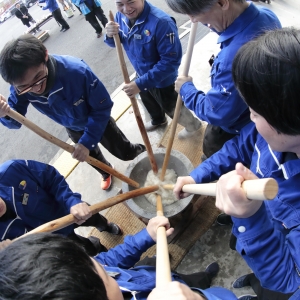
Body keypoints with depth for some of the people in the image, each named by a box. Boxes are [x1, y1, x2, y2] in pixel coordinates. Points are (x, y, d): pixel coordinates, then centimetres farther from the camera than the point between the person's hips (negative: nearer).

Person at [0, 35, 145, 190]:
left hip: (99, 121, -3)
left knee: (125, 153, 13)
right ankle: (106, 172, 62)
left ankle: (140, 149, 51)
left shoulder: (77, 71, -41)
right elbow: (15, 121, -17)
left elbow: (102, 107, -31)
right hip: (73, 128, 4)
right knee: (93, 157, 26)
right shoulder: (20, 89, -29)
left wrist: (87, 142, -33)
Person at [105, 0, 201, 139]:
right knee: (149, 102, 32)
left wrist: (140, 84, -37)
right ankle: (158, 120, 66)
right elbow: (115, 43, 4)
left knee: (171, 107, 17)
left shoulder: (161, 22, -35)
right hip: (142, 75, 7)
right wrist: (110, 35, -23)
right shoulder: (120, 16, -11)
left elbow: (170, 61, -35)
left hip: (162, 79, -7)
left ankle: (193, 125, 49)